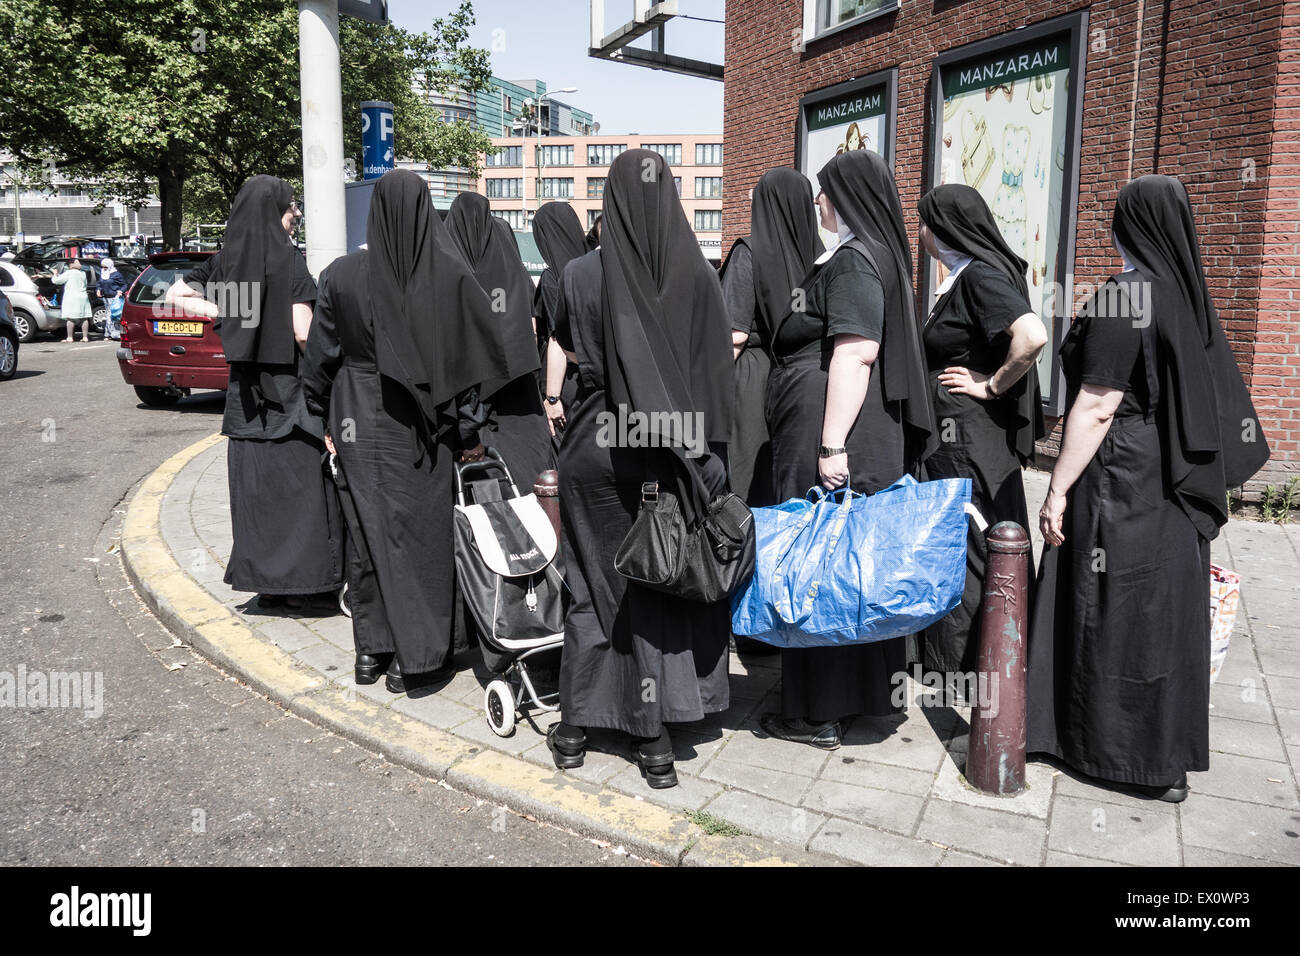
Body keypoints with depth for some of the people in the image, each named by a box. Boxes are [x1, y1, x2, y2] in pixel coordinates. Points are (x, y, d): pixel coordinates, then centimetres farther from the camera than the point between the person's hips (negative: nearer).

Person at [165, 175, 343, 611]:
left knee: (253, 485, 10)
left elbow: (176, 295, 13)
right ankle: (298, 584, 5)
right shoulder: (290, 260, -12)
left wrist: (224, 314, 6)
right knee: (298, 486, 1)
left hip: (245, 393, 6)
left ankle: (264, 582, 17)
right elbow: (302, 332, -17)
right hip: (291, 392, -6)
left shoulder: (227, 259, 7)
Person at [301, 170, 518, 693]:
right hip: (422, 429, -1)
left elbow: (321, 355, 1)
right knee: (422, 535, 7)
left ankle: (371, 649, 22)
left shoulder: (341, 274, -4)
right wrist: (469, 432, 0)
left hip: (358, 422, 1)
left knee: (367, 531, 12)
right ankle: (413, 656, 13)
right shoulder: (450, 275, -7)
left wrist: (324, 419, 12)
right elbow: (466, 360, -6)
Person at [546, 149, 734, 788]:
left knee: (593, 586, 12)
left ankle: (575, 727, 23)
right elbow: (718, 370, -3)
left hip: (597, 452, -1)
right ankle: (654, 739, 17)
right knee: (661, 587, 10)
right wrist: (707, 456, 1)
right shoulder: (700, 276, -4)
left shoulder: (582, 275, -6)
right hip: (674, 453, 1)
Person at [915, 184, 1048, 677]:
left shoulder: (981, 275, -17)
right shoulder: (964, 275, 12)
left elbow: (1033, 336, -32)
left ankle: (967, 659, 14)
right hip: (953, 433, 10)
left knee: (967, 545, 1)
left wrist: (990, 387, -20)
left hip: (971, 434, -10)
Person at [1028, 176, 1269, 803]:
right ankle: (1171, 754, 26)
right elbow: (1206, 398, 13)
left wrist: (1058, 490, -15)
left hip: (1119, 485, -8)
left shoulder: (1125, 295, -16)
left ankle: (1125, 756, 15)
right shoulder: (1192, 297, 8)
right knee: (1167, 607, 14)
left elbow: (1096, 408, -19)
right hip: (1174, 486, 8)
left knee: (1114, 609, 3)